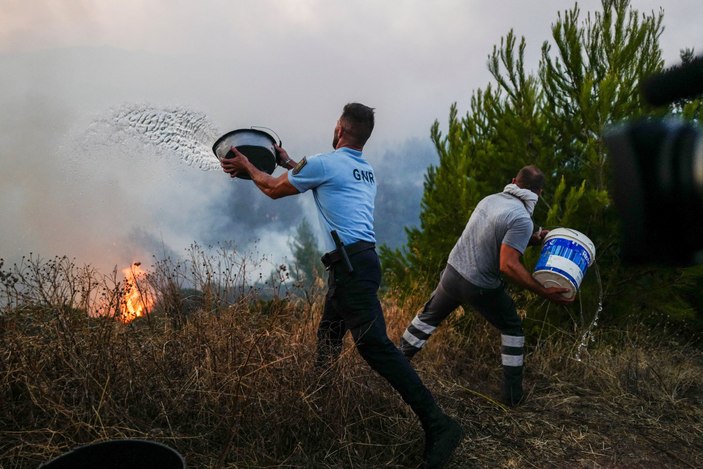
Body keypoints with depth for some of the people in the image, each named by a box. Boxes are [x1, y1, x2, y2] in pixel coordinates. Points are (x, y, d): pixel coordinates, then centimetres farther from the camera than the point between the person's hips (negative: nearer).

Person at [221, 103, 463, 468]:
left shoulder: (324, 162, -4)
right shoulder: (366, 171, 21)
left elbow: (274, 189, 10)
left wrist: (247, 166, 27)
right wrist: (289, 163, 46)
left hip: (351, 264, -10)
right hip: (358, 261, 10)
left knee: (373, 344, -15)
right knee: (327, 340, 19)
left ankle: (437, 424, -16)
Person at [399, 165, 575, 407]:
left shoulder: (490, 199, 4)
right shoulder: (522, 219, -19)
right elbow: (508, 265, -27)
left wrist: (531, 239, 14)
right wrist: (544, 292, -23)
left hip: (452, 272, 6)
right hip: (481, 288, -5)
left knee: (429, 316, 26)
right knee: (512, 329, 17)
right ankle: (512, 394, 21)